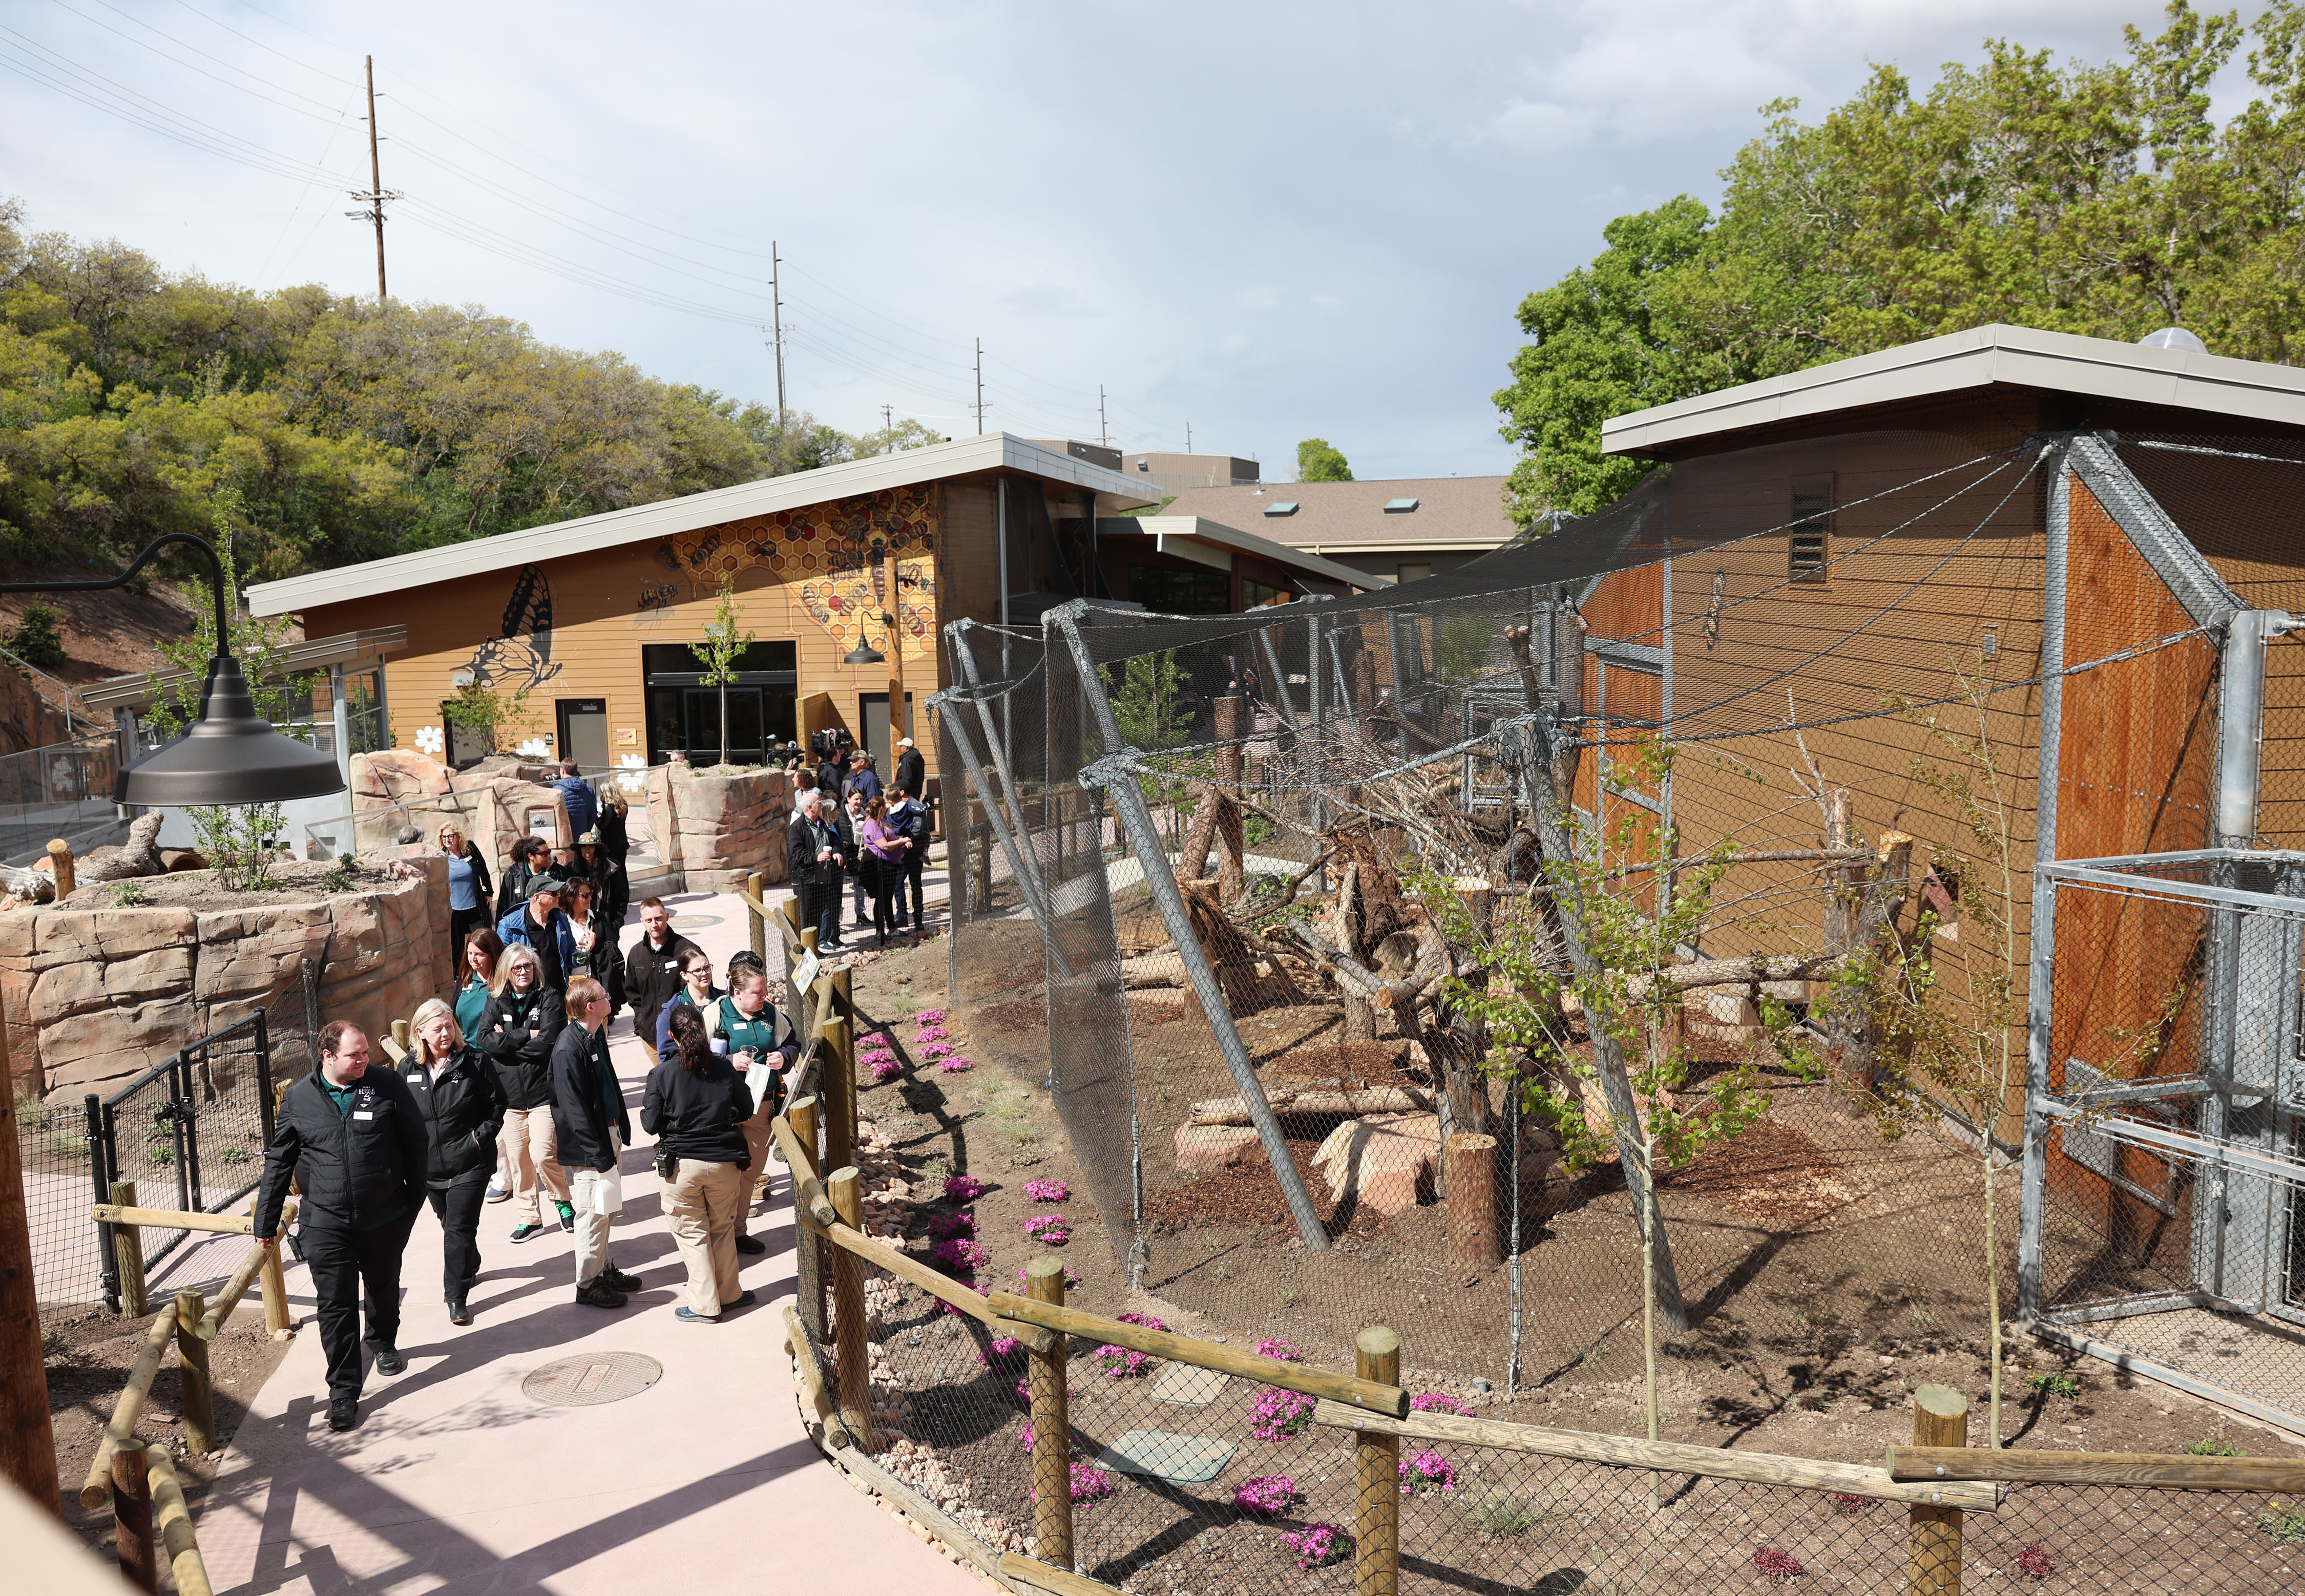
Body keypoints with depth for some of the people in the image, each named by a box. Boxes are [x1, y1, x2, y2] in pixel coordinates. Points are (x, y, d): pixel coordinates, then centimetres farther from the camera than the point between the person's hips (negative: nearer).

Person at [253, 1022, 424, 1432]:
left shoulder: (388, 1087, -6)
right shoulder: (298, 1099, -2)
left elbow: (415, 1143, 2)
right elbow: (278, 1162, 6)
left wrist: (415, 1200, 4)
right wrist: (266, 1222, 7)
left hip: (385, 1218, 1)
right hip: (326, 1223, -1)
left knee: (383, 1288, 20)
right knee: (336, 1305, -4)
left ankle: (383, 1343, 49)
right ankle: (344, 1391, 5)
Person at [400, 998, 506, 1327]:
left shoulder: (473, 1061, -9)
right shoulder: (408, 1069, 0)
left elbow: (497, 1102, -2)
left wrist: (482, 1136, -10)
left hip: (469, 1164, -4)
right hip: (429, 1166, 4)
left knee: (460, 1228, -6)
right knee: (449, 1223, 21)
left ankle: (457, 1296, 3)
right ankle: (470, 1266, 45)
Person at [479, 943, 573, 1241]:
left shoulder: (549, 999, -2)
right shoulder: (496, 1002, 9)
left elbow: (547, 1042, -14)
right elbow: (486, 1040, -7)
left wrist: (507, 1040, -8)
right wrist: (525, 1035, -13)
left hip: (542, 1090, -4)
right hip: (509, 1092, 4)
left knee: (543, 1155, -10)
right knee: (516, 1158, 7)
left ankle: (562, 1202, 16)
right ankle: (529, 1216, 21)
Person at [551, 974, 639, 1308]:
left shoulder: (596, 1036, 6)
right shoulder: (568, 1048, -22)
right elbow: (574, 1108, -21)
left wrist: (621, 1127, 15)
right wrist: (599, 1153, -19)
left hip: (609, 1133, 9)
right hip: (588, 1145, -9)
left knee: (606, 1209, 19)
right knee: (593, 1213, 2)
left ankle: (603, 1269, 34)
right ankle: (588, 1284, 16)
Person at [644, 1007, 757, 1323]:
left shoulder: (661, 1074, -9)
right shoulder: (725, 1069, -4)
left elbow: (651, 1124, -7)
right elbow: (746, 1110, 6)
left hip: (682, 1165, -2)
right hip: (725, 1162, 2)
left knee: (692, 1232, 9)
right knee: (723, 1229, 17)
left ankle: (705, 1305, 12)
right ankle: (729, 1294, 26)